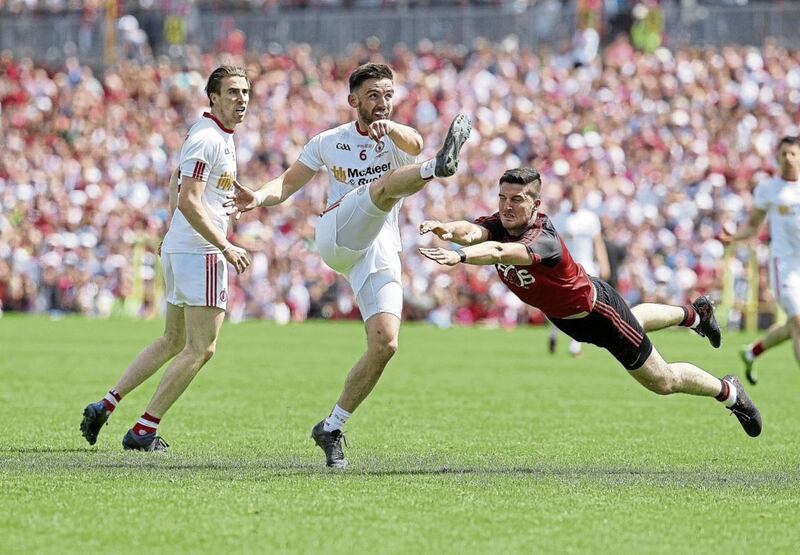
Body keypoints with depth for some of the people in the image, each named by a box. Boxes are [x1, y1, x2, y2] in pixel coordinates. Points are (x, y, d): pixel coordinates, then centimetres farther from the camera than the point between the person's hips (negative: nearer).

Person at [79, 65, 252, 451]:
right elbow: (188, 202, -23)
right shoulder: (207, 139, -16)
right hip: (200, 251, -11)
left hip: (180, 247, 11)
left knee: (173, 342, 17)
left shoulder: (219, 135, 17)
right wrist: (226, 248, -23)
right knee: (201, 348, -7)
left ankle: (105, 406, 15)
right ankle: (143, 431, -5)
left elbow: (176, 192, 26)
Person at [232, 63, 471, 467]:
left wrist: (389, 127, -42)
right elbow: (287, 184, 19)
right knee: (389, 183, -28)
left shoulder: (396, 138, 7)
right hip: (336, 234, -2)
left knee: (384, 346, -11)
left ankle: (332, 429, 4)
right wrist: (259, 197, -5)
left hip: (380, 254, 2)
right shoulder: (327, 142, 13)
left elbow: (414, 145, -18)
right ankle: (438, 167, -64)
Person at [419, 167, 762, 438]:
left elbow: (501, 252, -63)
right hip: (561, 314, 8)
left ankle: (728, 392, 35)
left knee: (661, 382, 8)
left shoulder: (544, 240, -42)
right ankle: (693, 314, 66)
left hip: (596, 307, -8)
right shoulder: (499, 225, -22)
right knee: (631, 323, 38)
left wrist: (459, 256, -79)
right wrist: (446, 229, -66)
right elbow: (473, 232, -44)